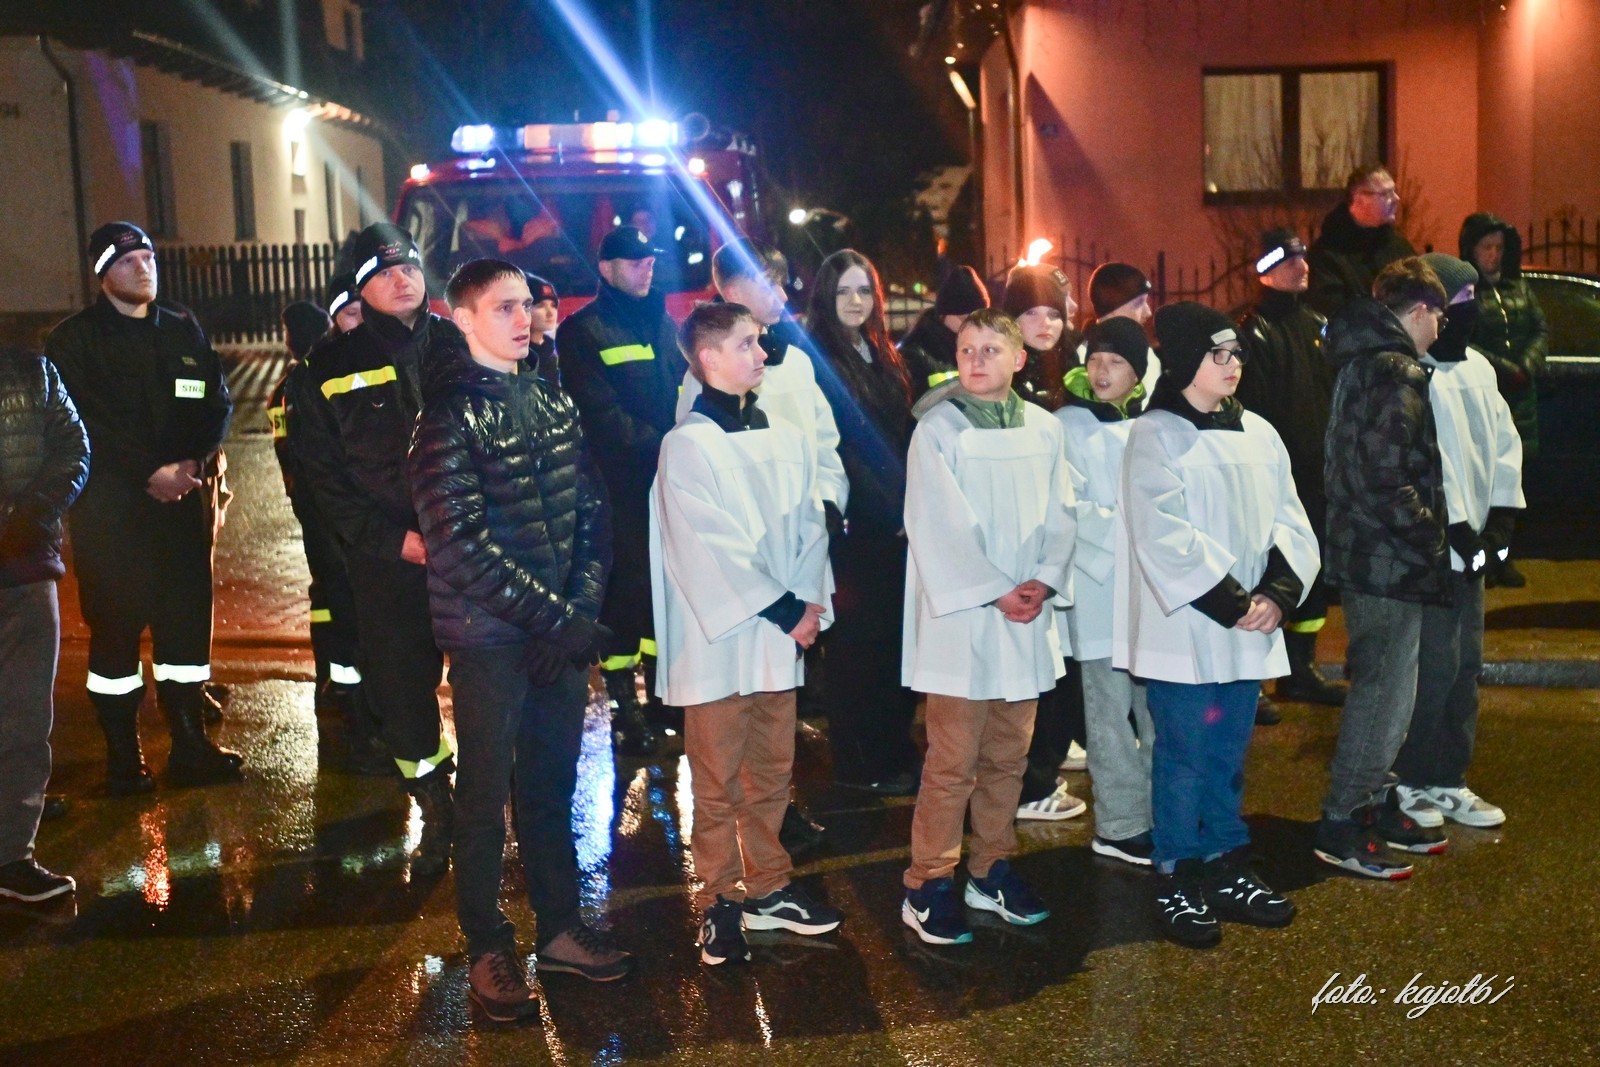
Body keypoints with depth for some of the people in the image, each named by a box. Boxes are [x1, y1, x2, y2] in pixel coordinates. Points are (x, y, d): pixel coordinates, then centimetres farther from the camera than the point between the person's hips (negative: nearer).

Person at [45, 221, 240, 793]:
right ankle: (122, 757, 7)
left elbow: (217, 402, 9)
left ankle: (190, 746, 15)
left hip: (184, 497, 4)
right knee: (115, 626, -2)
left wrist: (195, 463, -8)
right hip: (111, 506, -4)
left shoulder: (183, 330, 13)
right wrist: (152, 473, -15)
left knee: (188, 618, 5)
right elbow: (90, 424, -8)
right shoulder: (75, 339, 0)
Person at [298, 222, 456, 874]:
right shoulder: (331, 368, 5)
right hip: (388, 561, 1)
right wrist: (392, 539, -6)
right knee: (402, 691, 5)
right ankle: (436, 815, 23)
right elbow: (322, 474, 4)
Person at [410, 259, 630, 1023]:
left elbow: (591, 510, 9)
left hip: (563, 631, 5)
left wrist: (582, 606, -5)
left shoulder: (553, 402, 8)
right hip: (489, 636, -5)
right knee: (487, 796, 6)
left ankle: (558, 927, 30)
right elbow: (461, 543, -18)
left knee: (553, 787, 15)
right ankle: (487, 949, 21)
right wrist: (555, 616, -17)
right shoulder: (449, 415, -11)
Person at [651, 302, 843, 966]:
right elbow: (710, 551, -15)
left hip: (780, 637, 6)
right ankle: (720, 904, 15)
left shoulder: (787, 440, 9)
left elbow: (810, 527, 9)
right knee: (718, 782, 3)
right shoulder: (686, 445, -10)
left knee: (771, 773, 14)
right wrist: (784, 611, -14)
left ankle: (766, 888, 26)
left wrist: (812, 602, -6)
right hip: (718, 639, -6)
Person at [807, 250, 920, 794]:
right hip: (852, 524, -7)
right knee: (857, 639, 0)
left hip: (897, 522, 7)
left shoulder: (886, 357, 15)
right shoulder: (815, 358, -7)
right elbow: (826, 447, -13)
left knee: (898, 634, 9)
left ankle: (896, 749, 21)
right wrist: (887, 511, -13)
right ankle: (861, 764, 10)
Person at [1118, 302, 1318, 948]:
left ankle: (1226, 869, 26)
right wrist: (1231, 602, -17)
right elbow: (1165, 536, -16)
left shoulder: (1258, 435, 12)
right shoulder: (1156, 436, -8)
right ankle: (1174, 884, 10)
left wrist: (1278, 591, -7)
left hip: (1247, 630, 6)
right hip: (1183, 630, -6)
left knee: (1229, 753, 14)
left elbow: (1289, 521, 10)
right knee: (1184, 756, 0)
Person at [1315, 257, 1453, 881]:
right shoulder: (1397, 373, -17)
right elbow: (1387, 480, -25)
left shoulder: (1361, 361, 13)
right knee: (1385, 694, -3)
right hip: (1387, 560, -10)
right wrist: (1432, 535, -14)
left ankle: (1376, 805, 30)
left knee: (1380, 688, 19)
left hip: (1361, 551, 10)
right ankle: (1340, 826, 5)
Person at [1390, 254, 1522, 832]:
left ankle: (1448, 781, 24)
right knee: (1432, 669, -5)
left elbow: (1505, 442, 13)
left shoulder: (1477, 367, 13)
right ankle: (1410, 781, 10)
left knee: (1465, 666, 14)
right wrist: (1457, 527, -20)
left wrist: (1501, 514, 3)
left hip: (1472, 546, 9)